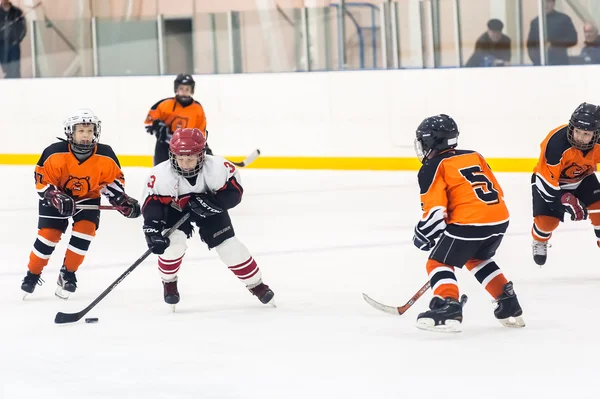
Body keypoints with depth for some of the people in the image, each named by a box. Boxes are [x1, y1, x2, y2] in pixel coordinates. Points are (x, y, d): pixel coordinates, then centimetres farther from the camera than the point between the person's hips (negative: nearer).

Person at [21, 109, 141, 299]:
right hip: (57, 196, -2)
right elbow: (42, 180, -20)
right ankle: (32, 274, 12)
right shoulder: (54, 153, -28)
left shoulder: (105, 155, -22)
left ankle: (68, 273, 2)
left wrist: (122, 201, -15)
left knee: (85, 231, -16)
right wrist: (56, 198, -34)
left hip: (88, 197, 2)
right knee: (48, 235, -8)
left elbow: (114, 179, -5)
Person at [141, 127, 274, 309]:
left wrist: (211, 202, -41)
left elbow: (234, 191, -25)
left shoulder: (217, 167, -35)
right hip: (175, 208, -1)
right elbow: (152, 204, -31)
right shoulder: (162, 174, -35)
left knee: (229, 245, -4)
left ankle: (256, 284, 16)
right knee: (173, 241, -24)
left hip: (209, 209, 1)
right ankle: (169, 282, 4)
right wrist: (152, 231, -45)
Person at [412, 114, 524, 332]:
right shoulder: (474, 156, 22)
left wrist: (423, 235, 8)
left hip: (469, 223, -7)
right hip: (500, 218, 7)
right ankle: (509, 304, 28)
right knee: (478, 259, 31)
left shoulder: (432, 168, 2)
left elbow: (435, 210, -8)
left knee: (438, 263, 4)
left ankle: (448, 307, -18)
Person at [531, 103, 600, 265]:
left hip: (583, 178, 4)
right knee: (547, 220, -13)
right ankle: (539, 241, 24)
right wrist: (565, 200, -37)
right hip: (548, 178, -4)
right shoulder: (557, 143, -39)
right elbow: (546, 180, -33)